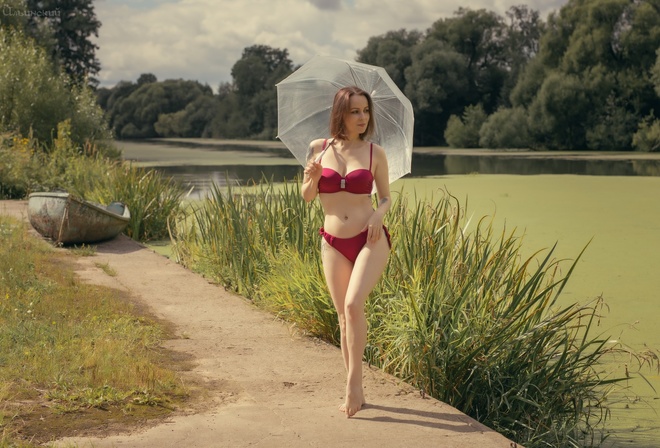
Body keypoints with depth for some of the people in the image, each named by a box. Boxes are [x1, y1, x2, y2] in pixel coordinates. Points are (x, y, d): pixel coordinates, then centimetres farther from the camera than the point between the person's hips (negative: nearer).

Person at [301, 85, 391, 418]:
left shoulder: (375, 153, 0)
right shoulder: (318, 149, 3)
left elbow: (386, 197, 9)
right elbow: (307, 196, 10)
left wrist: (379, 212, -13)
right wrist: (312, 178, -11)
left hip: (370, 240, -2)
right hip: (333, 243, 3)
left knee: (354, 304, -22)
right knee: (344, 315, 6)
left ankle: (354, 382, -13)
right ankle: (355, 392, 16)